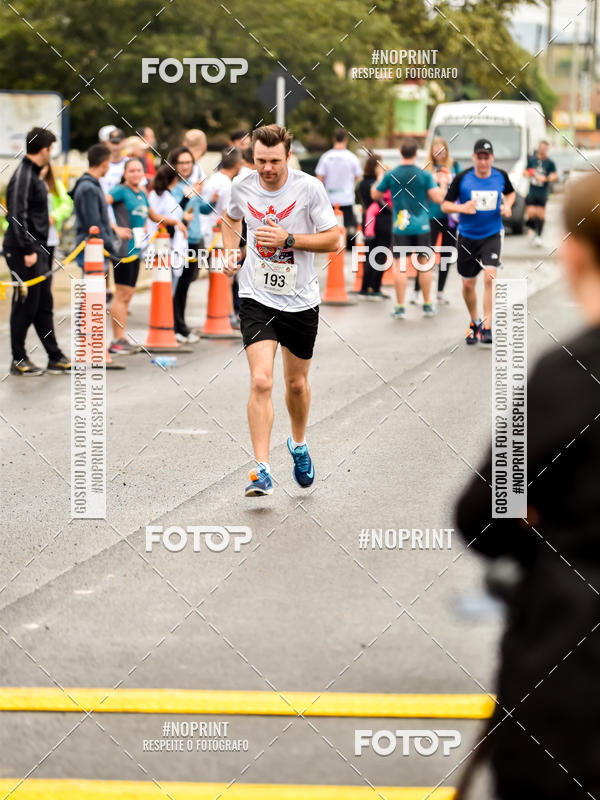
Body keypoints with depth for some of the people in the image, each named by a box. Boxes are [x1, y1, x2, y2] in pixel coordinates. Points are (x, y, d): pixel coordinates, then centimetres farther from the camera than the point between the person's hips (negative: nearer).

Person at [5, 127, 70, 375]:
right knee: (25, 306, -3)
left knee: (43, 305, 13)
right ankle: (18, 360, 5)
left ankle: (55, 357, 18)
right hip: (23, 251, -10)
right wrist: (27, 250, -22)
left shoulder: (34, 175, 13)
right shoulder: (23, 176, -16)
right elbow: (17, 216, -21)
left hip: (37, 248, 10)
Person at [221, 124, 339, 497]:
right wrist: (232, 250, 3)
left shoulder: (309, 188, -13)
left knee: (297, 383, 15)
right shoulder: (242, 186, -4)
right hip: (257, 298, 0)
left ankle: (299, 444, 45)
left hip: (301, 301, 0)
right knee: (261, 381, -16)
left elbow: (333, 238, -9)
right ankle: (262, 471, -15)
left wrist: (288, 239, -20)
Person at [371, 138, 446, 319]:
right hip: (421, 226, 1)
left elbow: (375, 195, 7)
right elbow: (438, 198, -8)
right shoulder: (424, 175, -6)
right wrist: (442, 183, 10)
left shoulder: (391, 175, -4)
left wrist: (378, 180, 25)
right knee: (424, 263, 12)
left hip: (400, 227, -1)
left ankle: (400, 307, -2)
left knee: (400, 266, 0)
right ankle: (427, 304, 19)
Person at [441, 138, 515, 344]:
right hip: (467, 237, 0)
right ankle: (474, 322, 34)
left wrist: (507, 205, -2)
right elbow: (445, 205, -4)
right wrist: (462, 208, -24)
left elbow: (510, 193, 20)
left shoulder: (500, 176, -2)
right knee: (468, 284, 10)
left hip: (492, 236, 0)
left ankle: (487, 327, -15)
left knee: (489, 277, -19)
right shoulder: (462, 178, -8)